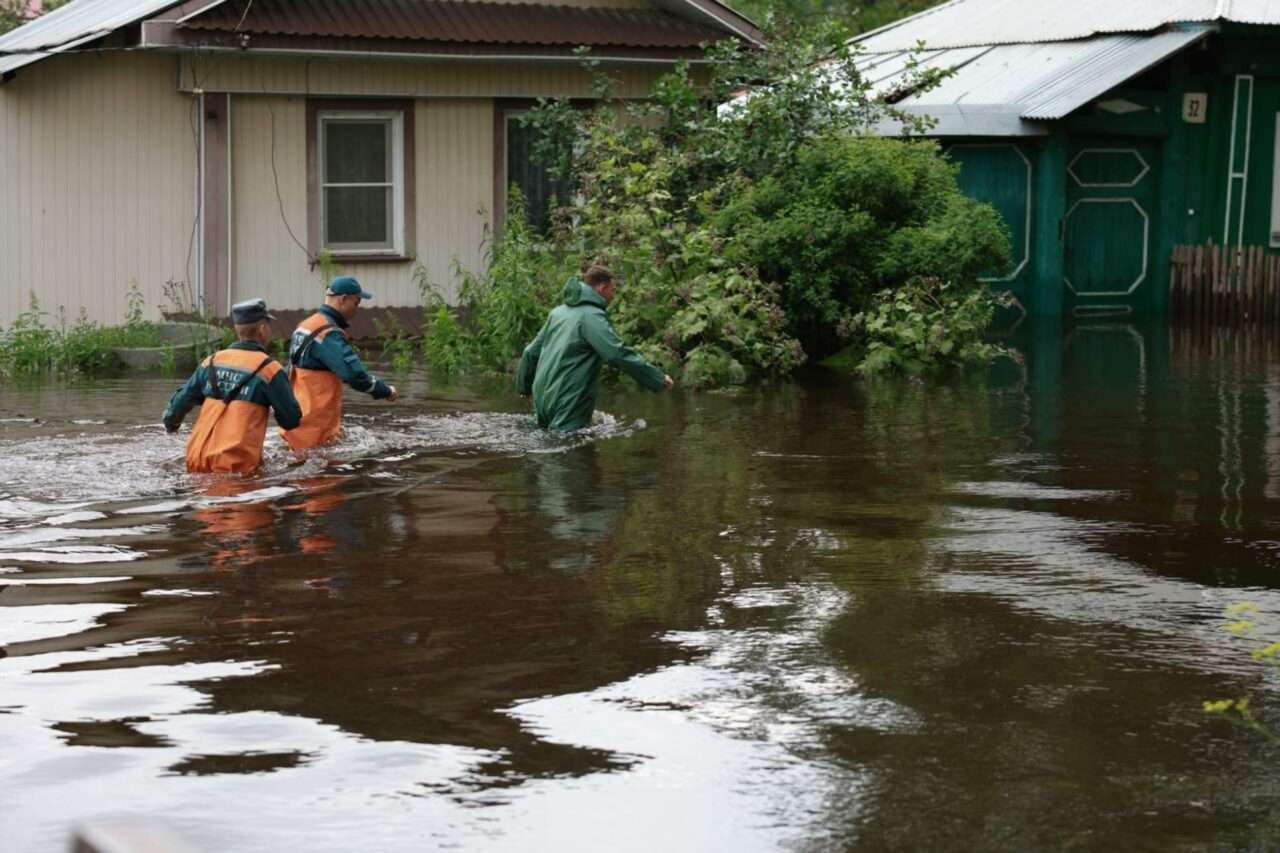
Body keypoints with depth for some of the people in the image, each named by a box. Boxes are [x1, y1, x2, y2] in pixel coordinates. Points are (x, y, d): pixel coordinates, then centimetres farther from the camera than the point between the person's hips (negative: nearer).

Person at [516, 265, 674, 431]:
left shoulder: (558, 312, 14)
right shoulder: (592, 316, -12)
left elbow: (531, 352, 20)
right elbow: (619, 354, -19)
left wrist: (523, 385, 34)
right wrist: (659, 379, -14)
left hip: (542, 397, 9)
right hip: (567, 403, -9)